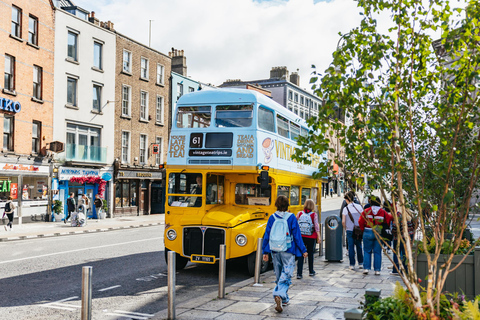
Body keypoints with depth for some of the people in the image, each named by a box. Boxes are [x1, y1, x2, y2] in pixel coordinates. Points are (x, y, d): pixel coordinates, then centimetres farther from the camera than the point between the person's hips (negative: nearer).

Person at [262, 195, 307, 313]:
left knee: (279, 276, 16)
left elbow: (267, 235, 3)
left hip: (275, 251, 4)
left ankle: (284, 299, 25)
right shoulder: (291, 217, -7)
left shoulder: (272, 218, 1)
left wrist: (265, 251, 9)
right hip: (288, 251, -3)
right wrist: (303, 250, 3)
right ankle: (279, 295, -26)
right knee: (286, 275, -4)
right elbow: (297, 235, -5)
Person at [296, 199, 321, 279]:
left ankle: (299, 273, -4)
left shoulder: (299, 213, -1)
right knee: (310, 254, 16)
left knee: (300, 255, 3)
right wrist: (318, 236, -7)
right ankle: (311, 271, 28)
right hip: (311, 237, -1)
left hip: (301, 236, 1)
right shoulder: (314, 214, -7)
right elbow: (316, 226, -10)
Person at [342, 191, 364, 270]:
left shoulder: (345, 208, -6)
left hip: (349, 230, -2)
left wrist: (345, 228, 8)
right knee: (359, 246, 14)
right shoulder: (359, 206, -2)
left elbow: (343, 221, -8)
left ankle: (352, 265, 6)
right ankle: (360, 263, 20)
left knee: (351, 247, 4)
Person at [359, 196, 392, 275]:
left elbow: (360, 222, -3)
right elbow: (390, 219, 3)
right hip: (379, 233, 1)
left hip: (368, 233, -1)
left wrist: (363, 230, 10)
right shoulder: (382, 212, -2)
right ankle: (377, 270, 7)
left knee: (367, 251, 9)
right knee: (377, 252, 7)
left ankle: (366, 268, 4)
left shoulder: (366, 211, -3)